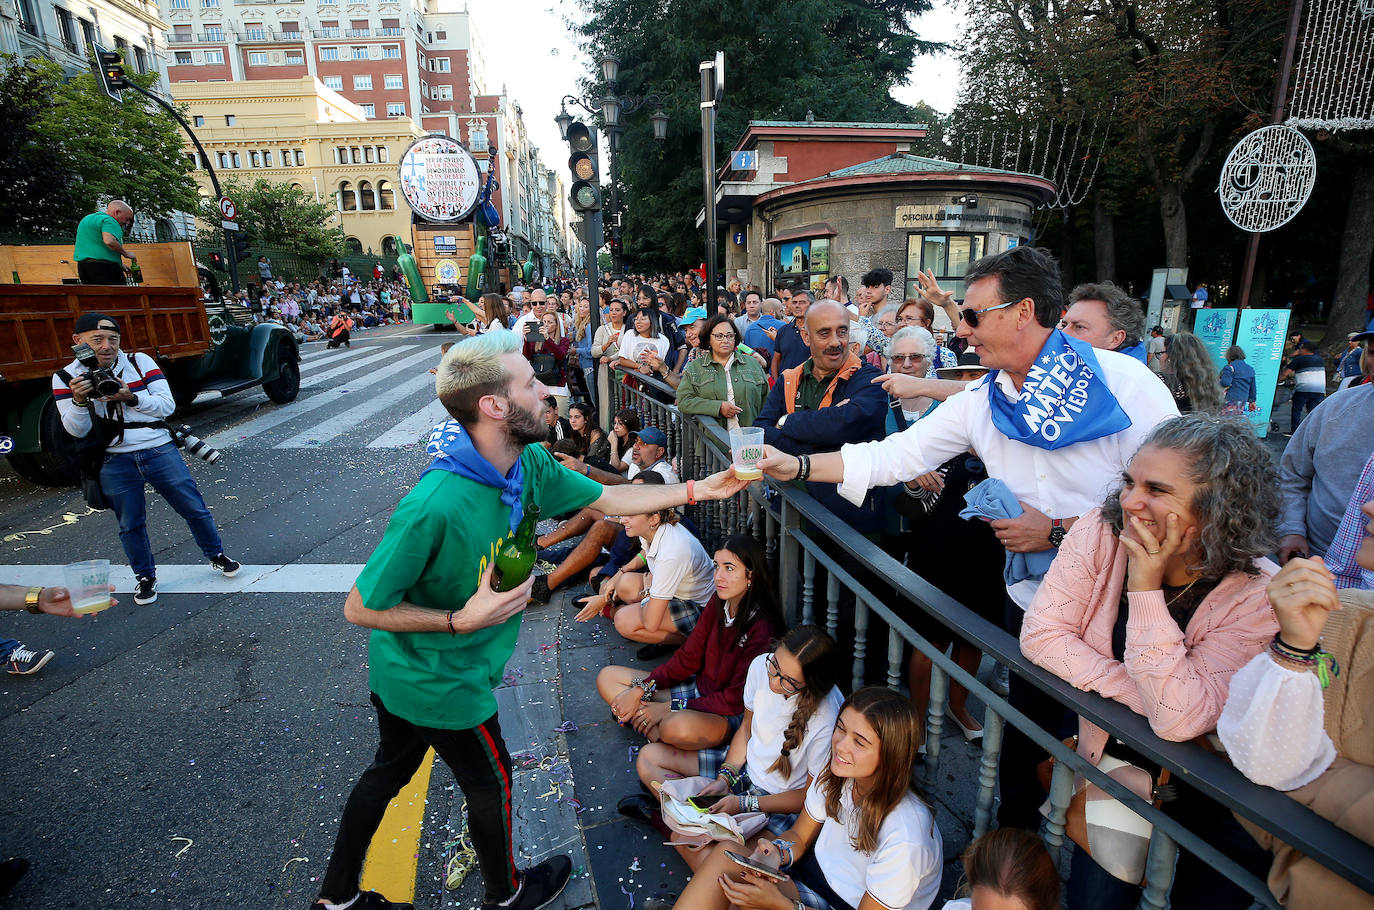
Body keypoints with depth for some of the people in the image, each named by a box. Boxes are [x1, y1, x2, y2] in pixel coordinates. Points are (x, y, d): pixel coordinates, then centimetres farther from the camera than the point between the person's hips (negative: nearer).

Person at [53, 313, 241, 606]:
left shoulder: (140, 362, -1)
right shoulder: (66, 378, 1)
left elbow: (167, 406, -7)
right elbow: (76, 431, -4)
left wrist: (130, 397, -23)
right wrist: (79, 400, -22)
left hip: (159, 451, 0)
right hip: (115, 465, 1)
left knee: (194, 509, 6)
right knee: (130, 526, 11)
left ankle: (217, 555, 27)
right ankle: (145, 577, 29)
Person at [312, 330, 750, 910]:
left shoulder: (529, 464, -14)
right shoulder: (435, 504, -38)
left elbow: (608, 499, -1)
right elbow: (360, 607, -26)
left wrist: (699, 489, -3)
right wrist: (462, 620, -29)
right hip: (440, 679, -7)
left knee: (391, 768, 27)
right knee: (489, 781, 18)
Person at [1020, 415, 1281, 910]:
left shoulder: (1258, 595, -23)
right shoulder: (1101, 534, -17)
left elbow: (1178, 719, -30)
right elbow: (1041, 633, -16)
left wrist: (1145, 587, -33)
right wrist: (1140, 695, -23)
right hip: (1119, 760, 2)